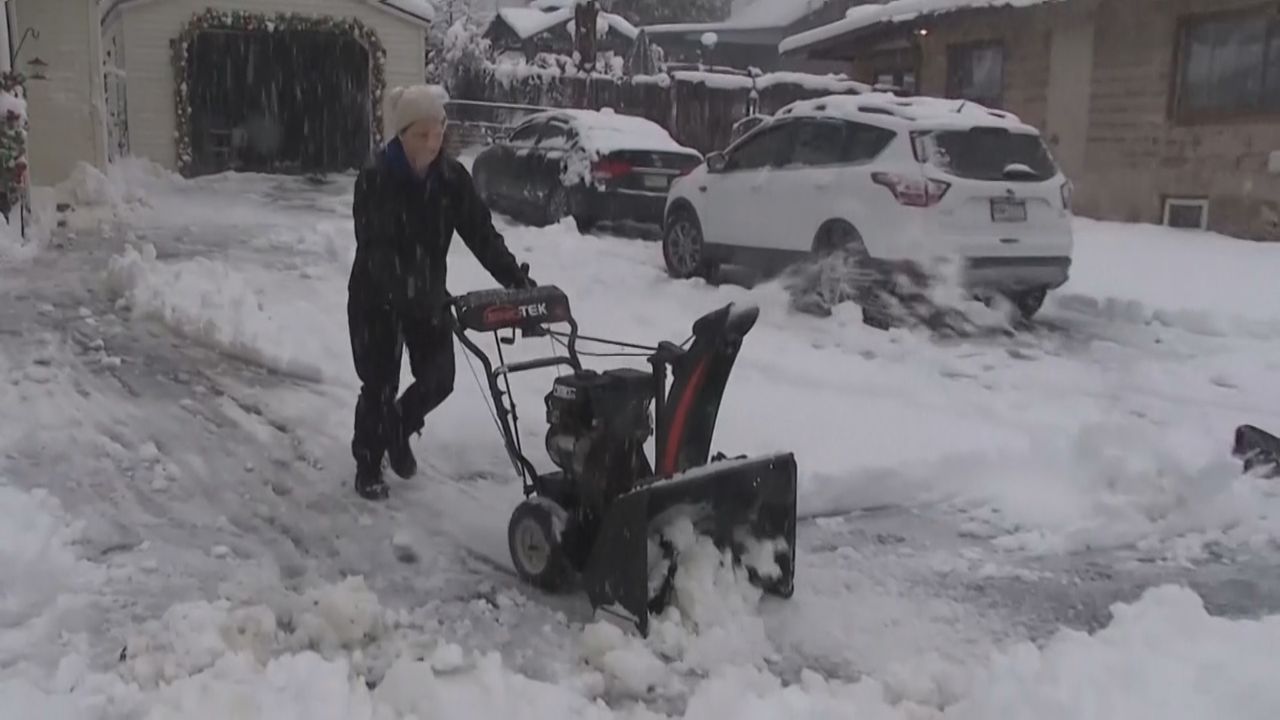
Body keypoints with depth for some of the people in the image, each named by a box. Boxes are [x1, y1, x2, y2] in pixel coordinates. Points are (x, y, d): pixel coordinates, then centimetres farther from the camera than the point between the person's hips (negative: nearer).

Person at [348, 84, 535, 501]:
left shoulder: (452, 177, -6)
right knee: (380, 385, 0)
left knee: (439, 379, 2)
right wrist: (410, 295, -40)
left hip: (427, 293, 4)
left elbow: (481, 232, -10)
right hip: (377, 296, -4)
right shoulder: (375, 180, -20)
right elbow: (377, 249, -27)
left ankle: (399, 429, 33)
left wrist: (515, 279, -23)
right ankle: (368, 467, 21)